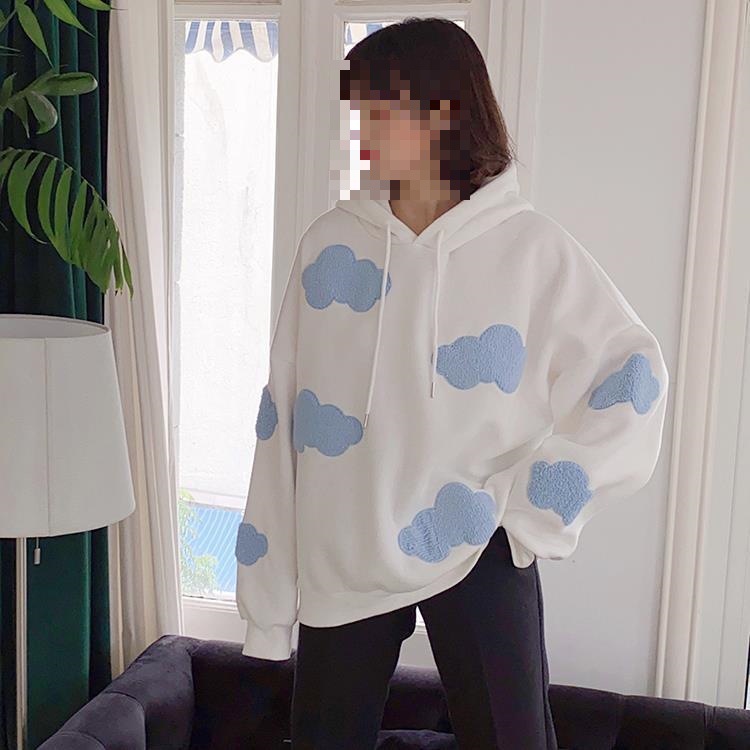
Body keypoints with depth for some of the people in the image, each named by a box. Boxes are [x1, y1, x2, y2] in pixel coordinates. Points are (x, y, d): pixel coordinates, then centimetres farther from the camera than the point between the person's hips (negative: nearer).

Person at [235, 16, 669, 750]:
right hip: (343, 553, 3)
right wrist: (267, 585, 1)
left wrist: (534, 504, -10)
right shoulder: (331, 243, -2)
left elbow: (632, 380, -6)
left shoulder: (532, 248, -8)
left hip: (476, 551, -2)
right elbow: (284, 419, 0)